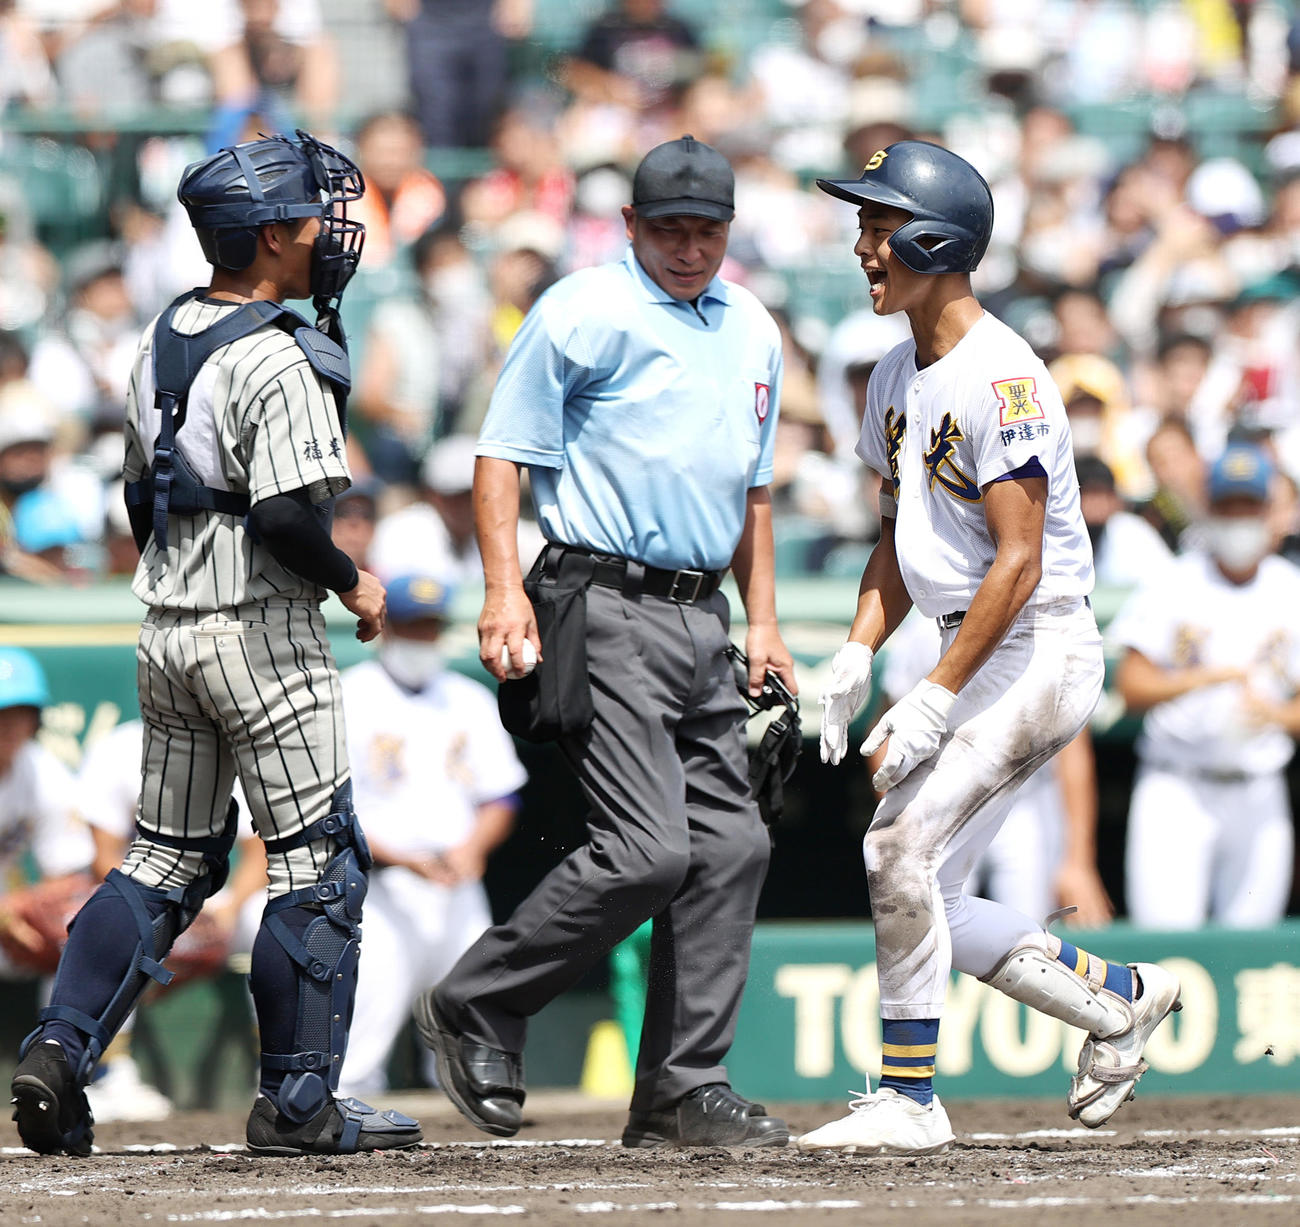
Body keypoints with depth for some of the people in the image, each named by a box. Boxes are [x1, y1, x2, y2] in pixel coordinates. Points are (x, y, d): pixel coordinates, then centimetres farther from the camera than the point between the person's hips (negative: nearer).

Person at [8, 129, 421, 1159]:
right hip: (265, 636, -8)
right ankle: (297, 1102, 1)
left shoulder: (164, 342, 10)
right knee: (319, 862, 1)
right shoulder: (279, 359, -17)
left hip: (166, 633, 8)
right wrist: (353, 582, -8)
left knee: (170, 859, 14)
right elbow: (287, 515, -24)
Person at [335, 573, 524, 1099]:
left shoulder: (470, 702, 15)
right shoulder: (349, 700, -1)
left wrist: (472, 847, -5)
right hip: (381, 895, -5)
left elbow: (500, 799, 17)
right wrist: (401, 858, -19)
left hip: (459, 894, 5)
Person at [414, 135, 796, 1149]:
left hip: (703, 622, 8)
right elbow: (504, 453, -8)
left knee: (731, 847, 2)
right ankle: (475, 1009, 0)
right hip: (608, 613, -8)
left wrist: (763, 618, 19)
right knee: (647, 851, -16)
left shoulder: (753, 332, 18)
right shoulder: (584, 313, -5)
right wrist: (505, 589, -19)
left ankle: (684, 1088, 7)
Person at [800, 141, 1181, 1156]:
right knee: (919, 893, 6)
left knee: (902, 844, -19)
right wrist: (858, 655, 7)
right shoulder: (899, 377, 12)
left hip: (1042, 648, -9)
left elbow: (1018, 561, -21)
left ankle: (910, 1101, -13)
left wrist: (934, 701, -22)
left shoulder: (1000, 378, -17)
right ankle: (1122, 996, 22)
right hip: (976, 657, 9)